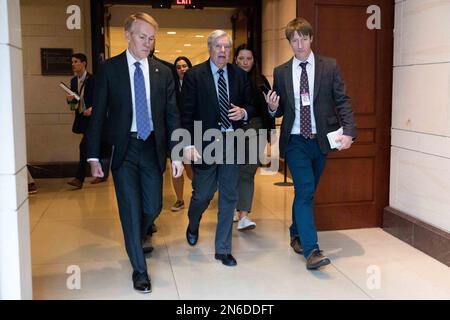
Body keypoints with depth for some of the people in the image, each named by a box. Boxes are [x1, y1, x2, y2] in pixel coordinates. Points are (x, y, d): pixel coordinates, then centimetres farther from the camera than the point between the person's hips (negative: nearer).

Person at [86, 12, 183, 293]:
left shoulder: (163, 72, 4)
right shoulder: (109, 69, -2)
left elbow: (172, 115, 5)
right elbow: (98, 114, -2)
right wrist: (94, 156, -5)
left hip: (153, 148, 2)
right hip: (123, 149, -2)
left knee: (153, 207, 8)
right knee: (131, 210, 0)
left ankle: (140, 234, 44)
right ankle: (140, 269, 14)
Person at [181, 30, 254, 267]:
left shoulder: (240, 75, 6)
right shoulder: (194, 75, -4)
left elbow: (250, 105, 14)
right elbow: (186, 114, -8)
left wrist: (244, 112, -9)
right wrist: (188, 145, -17)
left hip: (232, 142, 3)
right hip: (204, 143, -3)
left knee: (229, 197, 7)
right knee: (202, 194, 8)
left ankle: (223, 249, 20)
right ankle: (193, 225, 43)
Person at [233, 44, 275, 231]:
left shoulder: (261, 81, 6)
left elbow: (267, 109, 6)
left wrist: (270, 132, -1)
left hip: (254, 130, 1)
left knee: (248, 172, -4)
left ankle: (243, 215, -6)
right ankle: (232, 208, 30)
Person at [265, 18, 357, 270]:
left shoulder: (329, 66, 0)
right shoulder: (281, 72, 3)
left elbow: (342, 101, -3)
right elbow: (280, 111, 10)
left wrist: (349, 131, -15)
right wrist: (273, 107, -14)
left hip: (320, 140, 1)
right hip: (295, 141, -1)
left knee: (306, 192, 15)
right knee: (305, 191, -12)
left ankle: (297, 234, 37)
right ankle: (311, 250, -12)